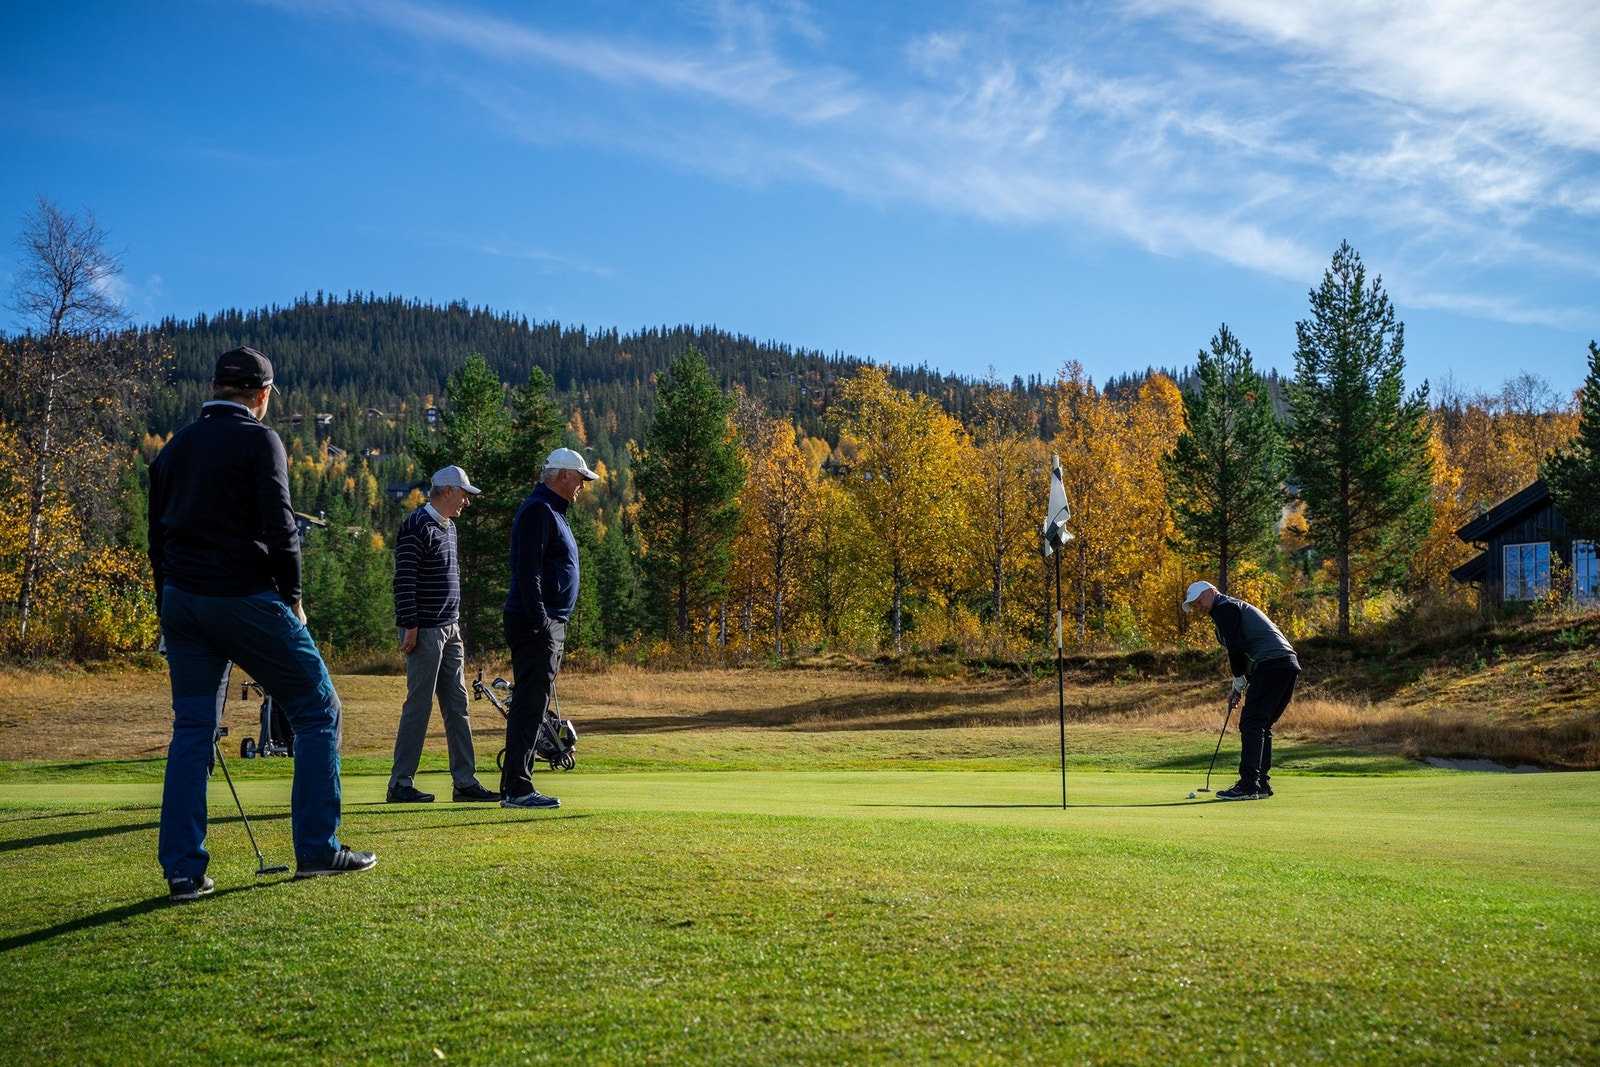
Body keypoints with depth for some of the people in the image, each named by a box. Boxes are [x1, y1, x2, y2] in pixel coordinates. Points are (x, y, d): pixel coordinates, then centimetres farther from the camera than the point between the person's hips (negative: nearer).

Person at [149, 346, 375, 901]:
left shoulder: (173, 448, 15)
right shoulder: (258, 440, -6)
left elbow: (159, 538, 16)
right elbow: (279, 528, -13)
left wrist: (171, 613, 20)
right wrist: (292, 600, -2)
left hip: (181, 600, 7)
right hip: (245, 598, -7)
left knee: (191, 730, 9)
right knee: (318, 711, 5)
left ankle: (182, 870, 5)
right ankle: (317, 850, 4)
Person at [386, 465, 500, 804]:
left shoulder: (449, 527, 17)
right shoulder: (417, 525, -11)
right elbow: (404, 579, -16)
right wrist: (410, 626, -19)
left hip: (450, 630, 9)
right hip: (424, 631, -9)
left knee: (457, 705, 8)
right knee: (419, 704, -6)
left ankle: (465, 781, 12)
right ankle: (400, 783, 2)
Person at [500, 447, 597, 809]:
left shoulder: (553, 511, 22)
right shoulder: (538, 510, -11)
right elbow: (527, 570, -20)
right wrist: (539, 621, -24)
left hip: (549, 623, 11)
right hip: (536, 623, -11)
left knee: (533, 704, 11)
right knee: (529, 704, -10)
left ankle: (515, 787, 15)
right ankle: (516, 789, -9)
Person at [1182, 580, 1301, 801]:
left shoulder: (1224, 608, 0)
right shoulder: (1237, 607, 30)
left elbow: (1236, 647, -11)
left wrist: (1239, 684, -1)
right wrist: (1242, 685, 17)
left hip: (1271, 665, -10)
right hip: (1289, 665, 10)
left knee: (1251, 724, -12)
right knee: (1262, 726, 13)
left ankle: (1248, 785, -17)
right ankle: (1261, 784, 12)